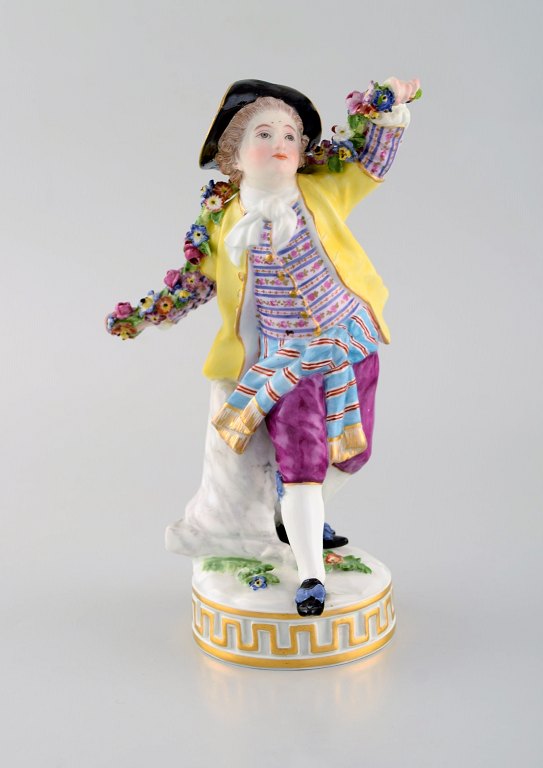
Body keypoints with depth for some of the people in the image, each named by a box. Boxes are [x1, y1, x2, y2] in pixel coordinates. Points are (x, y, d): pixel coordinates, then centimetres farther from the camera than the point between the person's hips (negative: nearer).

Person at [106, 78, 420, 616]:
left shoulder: (322, 190, -2)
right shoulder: (221, 221, -2)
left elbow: (371, 154, 2)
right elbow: (196, 280, 11)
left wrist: (385, 106, -16)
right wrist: (145, 314, 9)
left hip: (347, 344, 2)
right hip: (281, 358, -2)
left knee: (351, 452, 11)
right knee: (298, 451, -14)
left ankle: (303, 513, 42)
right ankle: (310, 574, -4)